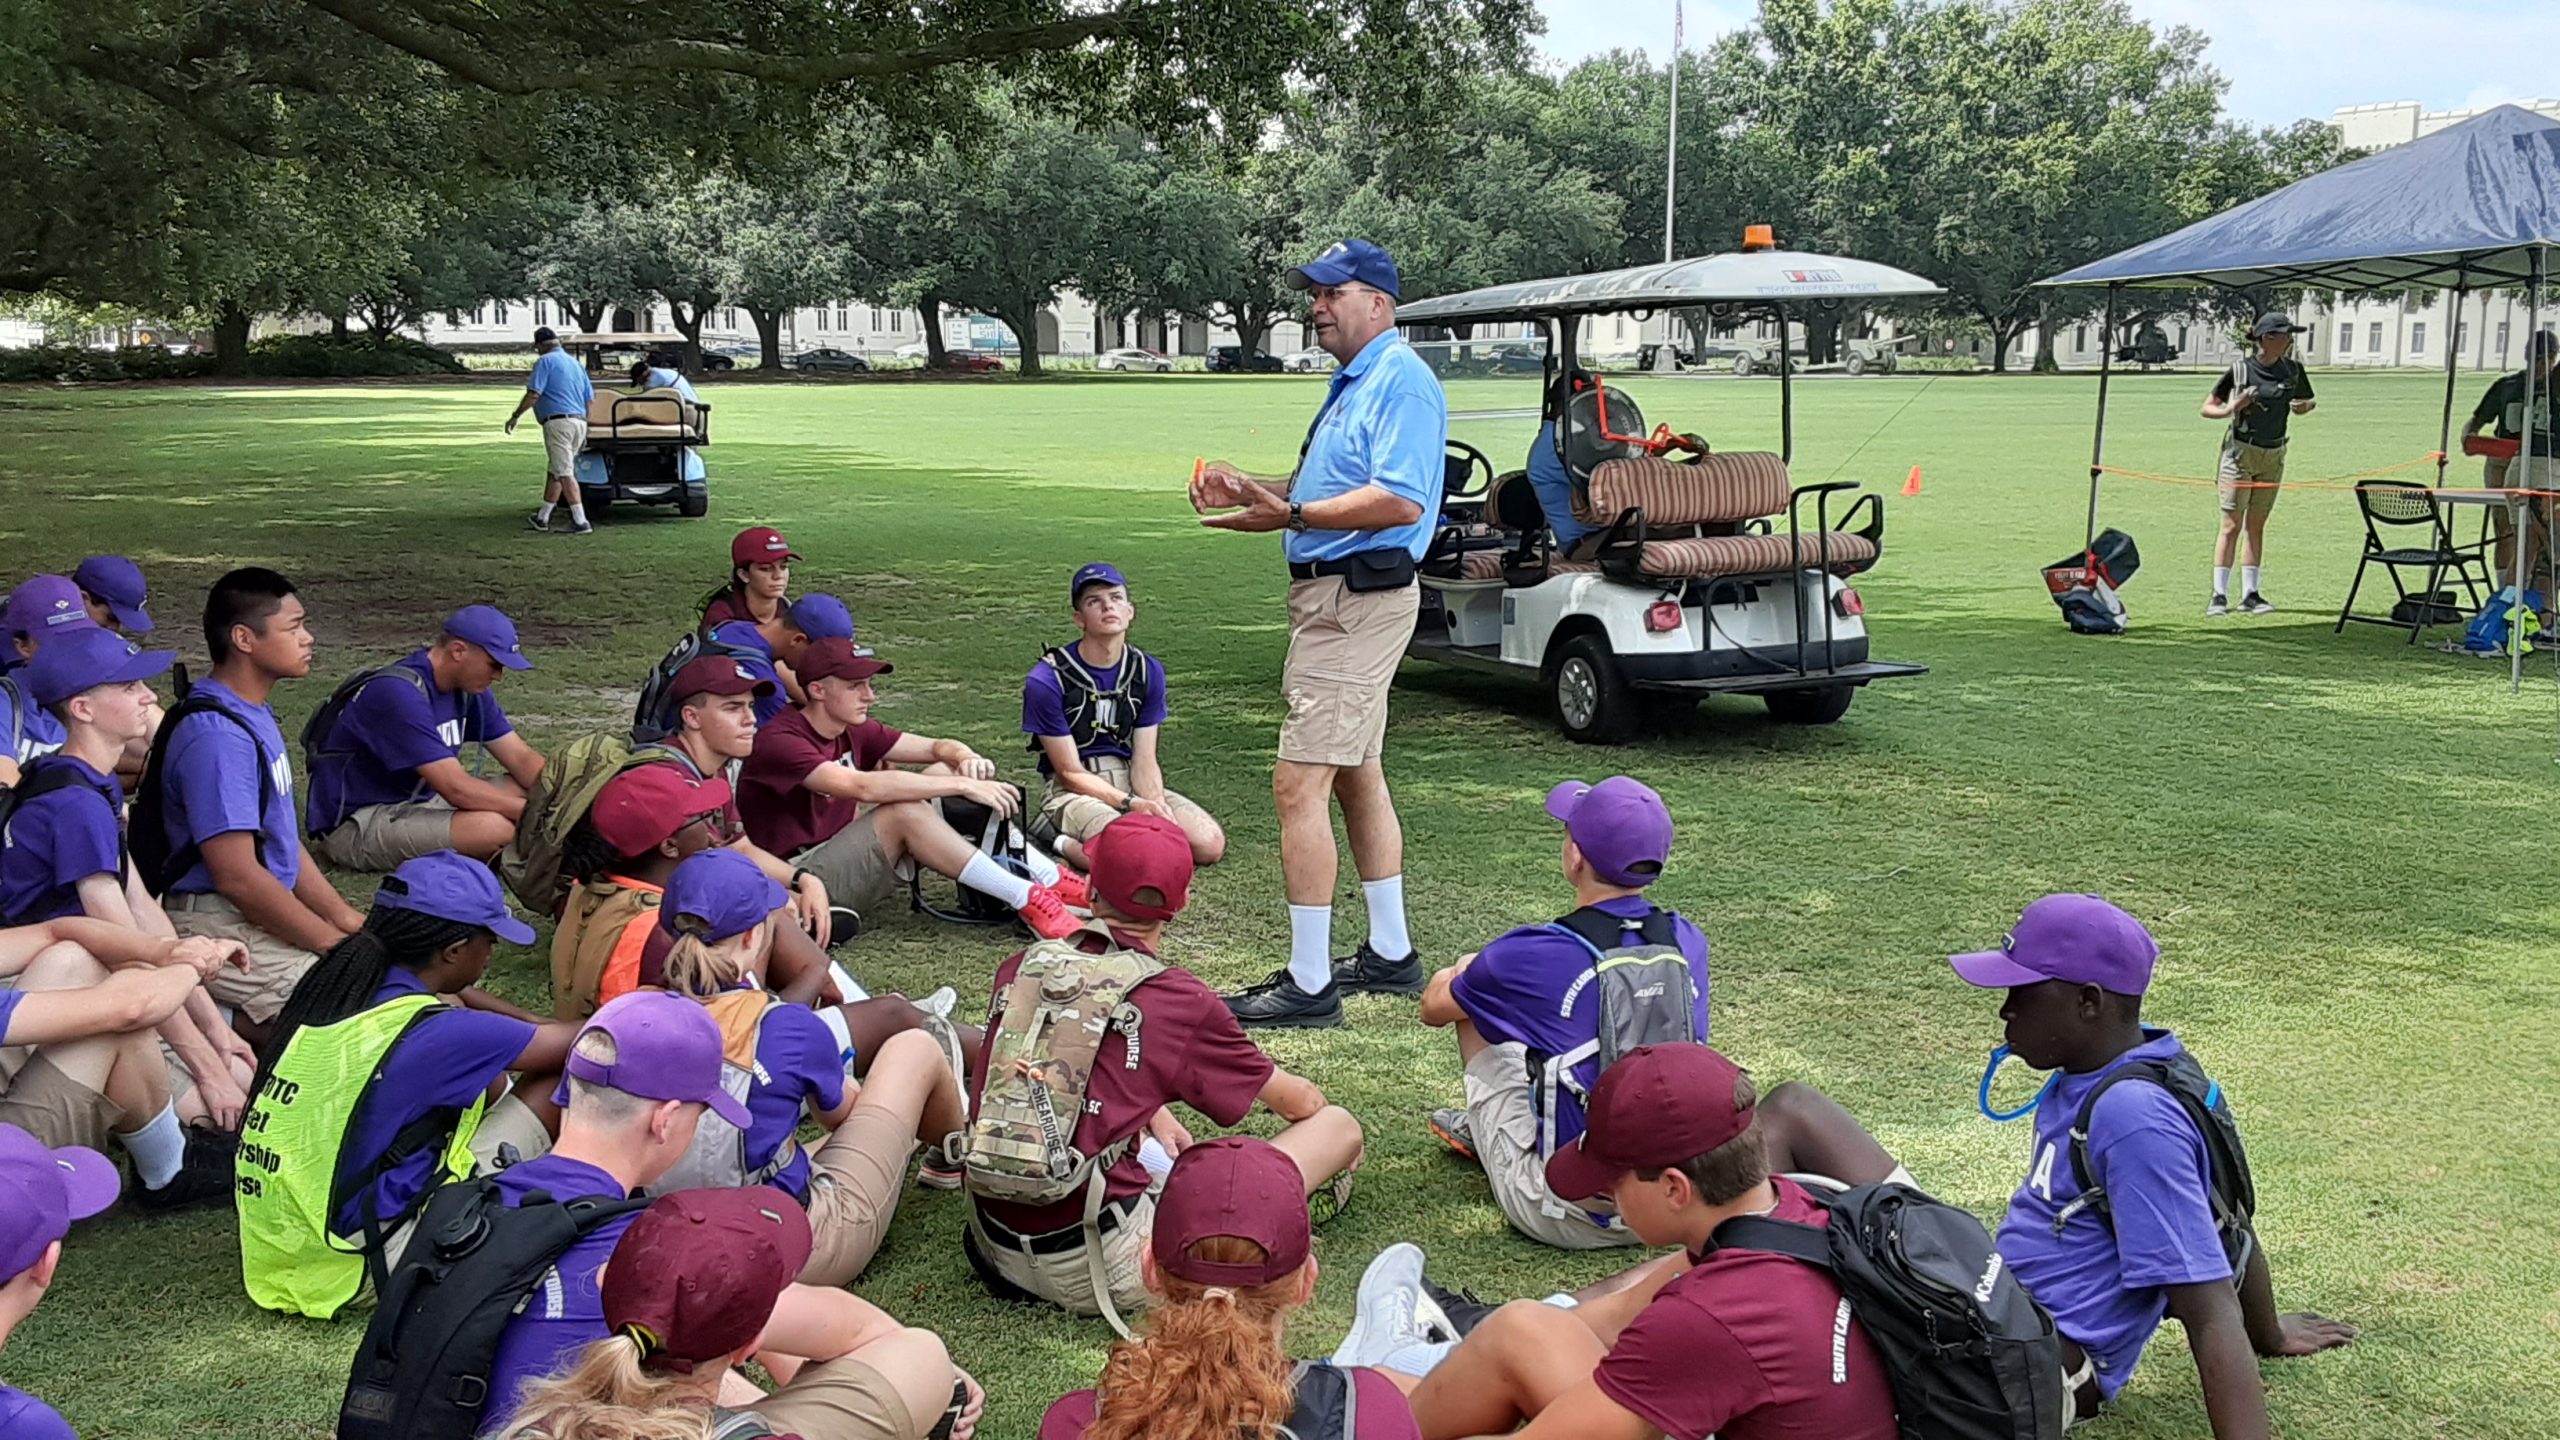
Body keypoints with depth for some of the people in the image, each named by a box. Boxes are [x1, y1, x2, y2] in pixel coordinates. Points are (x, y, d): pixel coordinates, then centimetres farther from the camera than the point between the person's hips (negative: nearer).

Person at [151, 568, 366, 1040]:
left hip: (259, 913, 10)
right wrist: (337, 944, -16)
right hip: (220, 926, -10)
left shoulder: (254, 715, 12)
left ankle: (227, 1015, 8)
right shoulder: (217, 735, -20)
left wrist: (347, 919, 8)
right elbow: (238, 876, -23)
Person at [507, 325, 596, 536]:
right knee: (555, 471, 16)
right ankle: (543, 518, 23)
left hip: (558, 422, -8)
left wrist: (515, 416, -3)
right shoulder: (575, 362, 20)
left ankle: (581, 522, -17)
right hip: (580, 422, 8)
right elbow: (590, 399, 17)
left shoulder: (545, 361, -4)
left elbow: (533, 395, -12)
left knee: (565, 473, -10)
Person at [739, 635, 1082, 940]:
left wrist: (966, 758, -18)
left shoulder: (853, 731, 9)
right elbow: (863, 787, -33)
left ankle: (1050, 878, -13)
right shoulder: (779, 742, -19)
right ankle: (1027, 901, -28)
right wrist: (963, 785, -33)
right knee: (905, 810, -29)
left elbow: (936, 748, 8)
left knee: (943, 773, -5)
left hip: (846, 862, 9)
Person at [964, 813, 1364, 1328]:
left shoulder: (1020, 970, 6)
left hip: (996, 1249, 6)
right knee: (1339, 1126, 1)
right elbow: (1298, 1102, 12)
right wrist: (1326, 1118, 33)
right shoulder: (1180, 1001, -6)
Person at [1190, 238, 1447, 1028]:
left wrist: (1291, 515, -25)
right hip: (1335, 598, 11)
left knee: (1299, 784, -13)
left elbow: (1399, 501, -25)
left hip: (1357, 598, -11)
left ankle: (1308, 983, -8)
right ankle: (1389, 954, 28)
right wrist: (1252, 488, 10)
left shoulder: (1401, 379, -14)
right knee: (1358, 778, 17)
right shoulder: (1353, 382, 18)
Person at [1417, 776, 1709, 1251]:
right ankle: (1480, 1128, 42)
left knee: (1475, 1012, 10)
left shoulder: (1531, 956, -19)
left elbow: (1433, 1007, 3)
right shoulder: (1687, 942, -4)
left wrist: (1460, 972, 29)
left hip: (1568, 1218, -5)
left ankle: (1484, 1131, 33)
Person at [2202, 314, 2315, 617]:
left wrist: (2306, 405, -6)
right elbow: (2207, 408, -4)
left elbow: (2301, 406, 17)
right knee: (2232, 525, -6)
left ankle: (2250, 594, 12)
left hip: (2273, 455, 4)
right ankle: (2219, 595, -3)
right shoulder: (2240, 370, -9)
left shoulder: (2293, 370, 3)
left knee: (2257, 525, 8)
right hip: (2240, 452, -4)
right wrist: (2229, 410, -24)